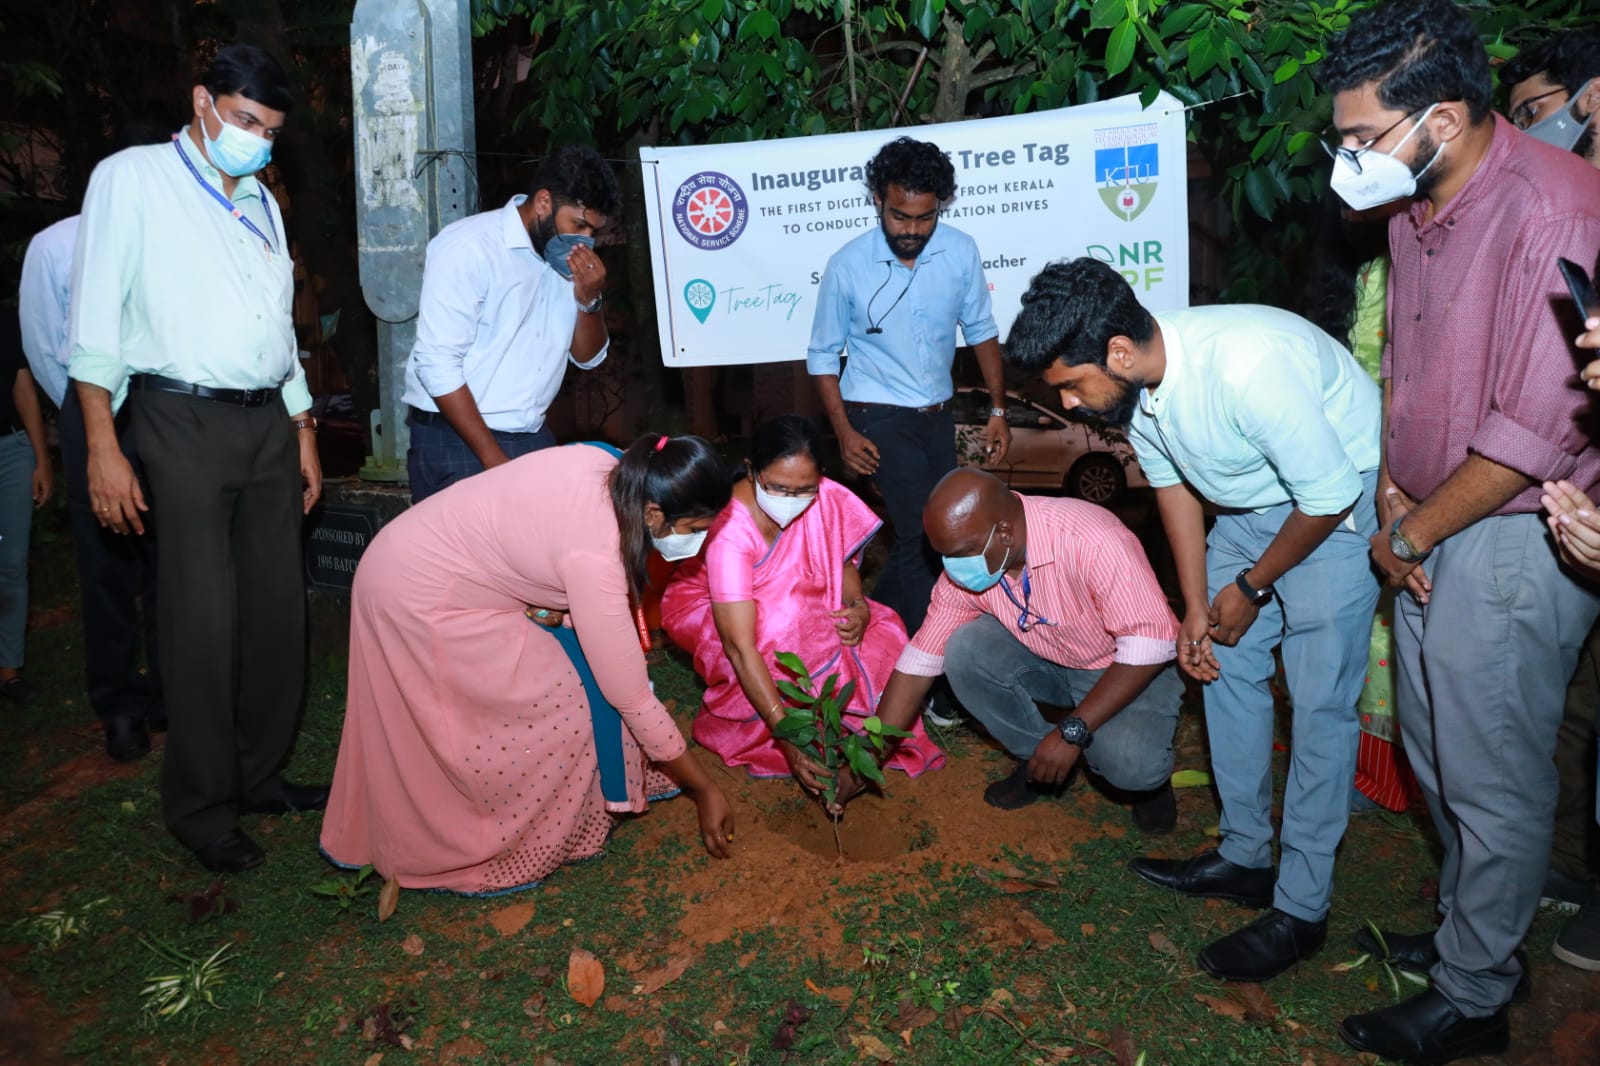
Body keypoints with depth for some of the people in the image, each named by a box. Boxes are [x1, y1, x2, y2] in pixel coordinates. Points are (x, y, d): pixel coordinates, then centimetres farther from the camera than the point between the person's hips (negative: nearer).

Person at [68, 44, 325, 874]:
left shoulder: (261, 203, 18)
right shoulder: (132, 180, -1)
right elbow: (96, 322, -6)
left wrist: (303, 433, 18)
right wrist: (103, 448, -13)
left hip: (268, 423, 6)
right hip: (185, 421, -6)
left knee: (276, 609, 7)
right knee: (203, 620, -4)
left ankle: (257, 775, 21)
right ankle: (199, 805, 10)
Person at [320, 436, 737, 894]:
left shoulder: (611, 470, -9)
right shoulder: (595, 555, -32)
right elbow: (629, 695, -26)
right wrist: (705, 790, -16)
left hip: (422, 564, 9)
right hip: (418, 598, -9)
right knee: (560, 707, -5)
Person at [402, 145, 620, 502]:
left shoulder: (570, 259, 6)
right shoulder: (469, 247, -13)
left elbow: (587, 357, 12)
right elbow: (437, 365, -18)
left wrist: (590, 299, -7)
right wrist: (494, 458, -19)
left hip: (534, 440, 6)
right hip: (456, 441, -6)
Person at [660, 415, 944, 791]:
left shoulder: (823, 498, -23)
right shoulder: (730, 530, -37)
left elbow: (842, 560, -2)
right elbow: (741, 648, -40)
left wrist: (858, 606, -25)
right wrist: (787, 736, -45)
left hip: (794, 602, 5)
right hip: (705, 609, -5)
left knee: (879, 634, -16)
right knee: (781, 632, -34)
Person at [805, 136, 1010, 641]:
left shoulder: (961, 251, -8)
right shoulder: (848, 265, -14)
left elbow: (981, 331, 5)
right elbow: (823, 356, -4)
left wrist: (998, 410, 4)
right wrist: (844, 432, -11)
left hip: (937, 415, 5)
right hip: (879, 417, -5)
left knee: (933, 532, 12)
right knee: (922, 532, -12)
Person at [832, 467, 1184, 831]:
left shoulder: (1093, 541, -33)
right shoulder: (964, 567, -15)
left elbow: (1150, 646, -30)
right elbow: (919, 662, -10)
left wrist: (1072, 732, -30)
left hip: (1133, 672, -5)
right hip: (1047, 664, 5)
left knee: (1132, 765, -32)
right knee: (964, 650, -20)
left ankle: (1146, 767, 6)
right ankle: (1036, 760, 1)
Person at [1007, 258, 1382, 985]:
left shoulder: (1246, 367, -37)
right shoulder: (1131, 381, -13)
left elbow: (1329, 495, -26)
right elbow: (1171, 482, 2)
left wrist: (1251, 588, -13)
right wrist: (1195, 605, 1)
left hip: (1339, 505, -7)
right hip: (1248, 501, 8)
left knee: (1319, 700, -6)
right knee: (1226, 665, 9)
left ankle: (1301, 910, 6)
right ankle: (1244, 857, 23)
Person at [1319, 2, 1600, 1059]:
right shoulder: (1416, 208, 5)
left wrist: (1414, 533, -12)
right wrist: (1392, 499, 4)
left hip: (1515, 542, -9)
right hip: (1430, 530, 9)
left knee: (1495, 780, 6)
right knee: (1436, 753, 21)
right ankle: (1470, 927, 43)